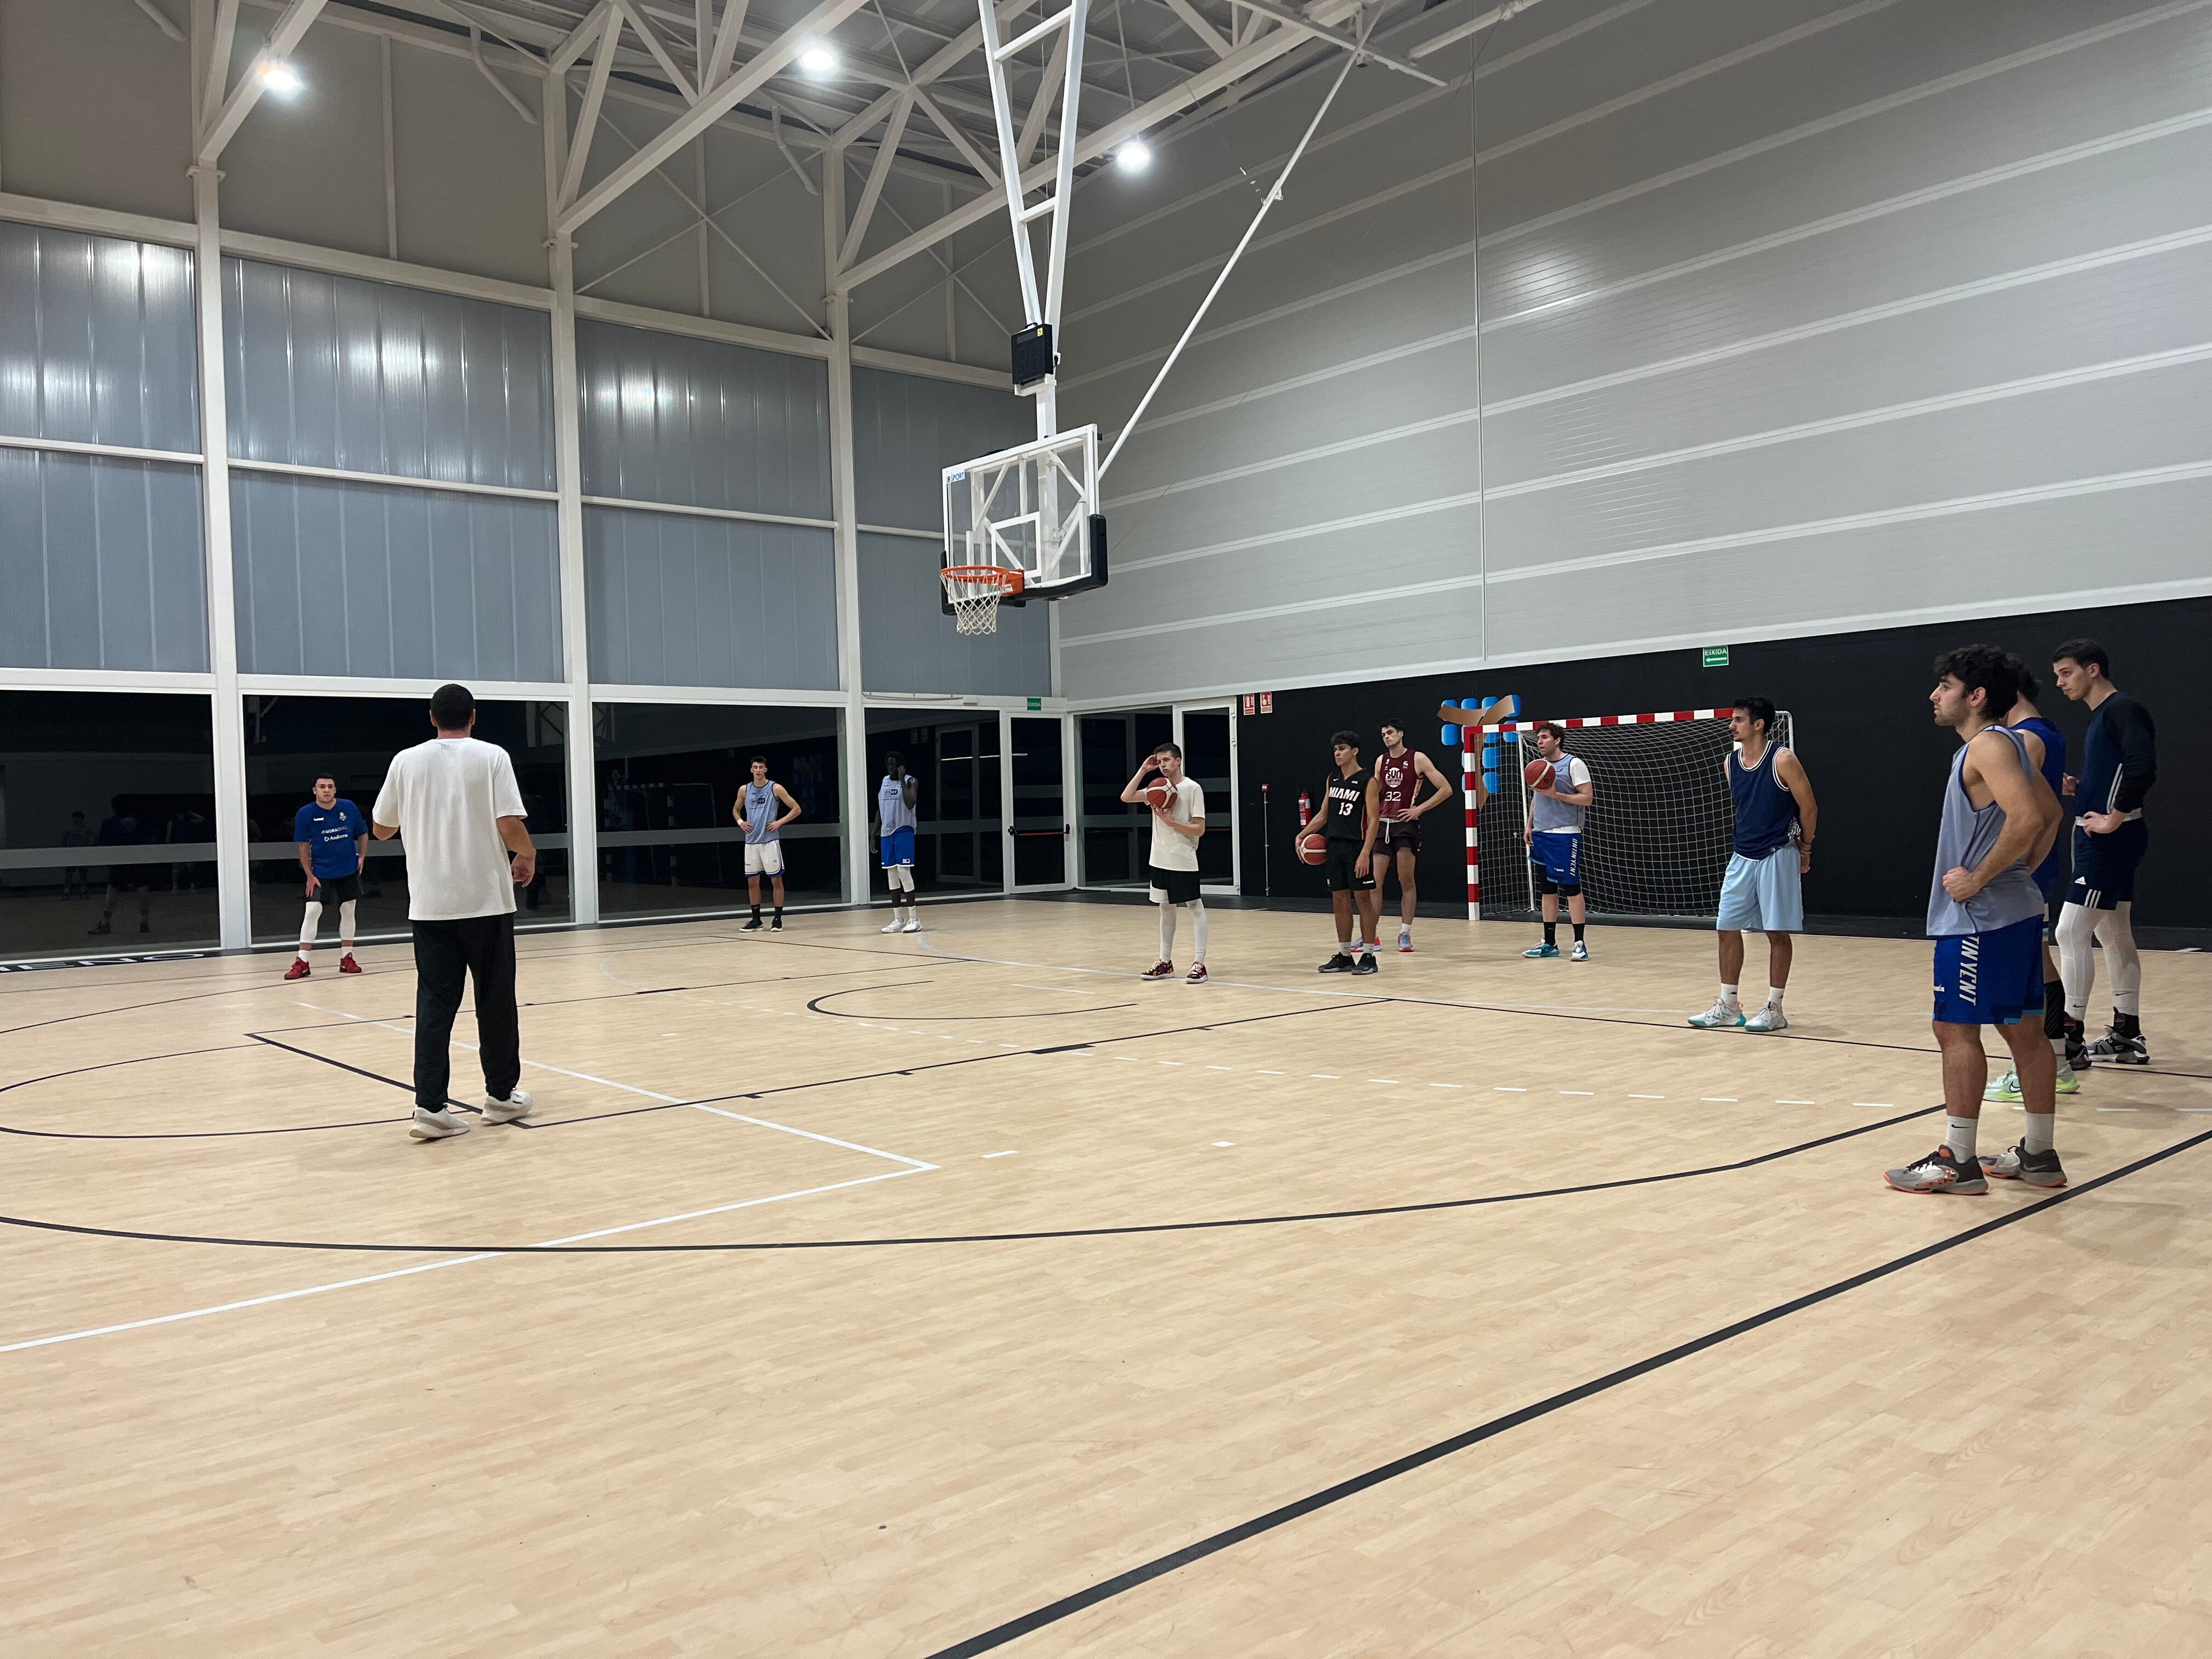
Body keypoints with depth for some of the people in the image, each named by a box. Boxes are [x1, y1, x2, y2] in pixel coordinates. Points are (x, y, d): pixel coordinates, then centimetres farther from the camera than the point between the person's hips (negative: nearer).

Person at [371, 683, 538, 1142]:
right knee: (495, 1000, 9)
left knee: (434, 1004, 3)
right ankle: (501, 1095, 19)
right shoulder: (492, 757, -5)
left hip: (430, 904, 3)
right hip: (486, 900, -2)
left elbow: (380, 829, 13)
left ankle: (430, 1106, -3)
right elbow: (510, 826, -13)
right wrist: (528, 855, 6)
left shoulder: (406, 761, 4)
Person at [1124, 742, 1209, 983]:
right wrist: (1143, 771, -1)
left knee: (1195, 907, -3)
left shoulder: (1193, 788, -8)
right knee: (1166, 908, 12)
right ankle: (1165, 962, 19)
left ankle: (1199, 963, -4)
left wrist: (1170, 822, -18)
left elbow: (1199, 829, -12)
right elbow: (1126, 798, 2)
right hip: (1160, 860, 7)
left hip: (1184, 861, -7)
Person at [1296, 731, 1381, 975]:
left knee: (1363, 897, -2)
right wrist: (1302, 834, 7)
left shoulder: (1367, 780, -7)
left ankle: (1369, 956, 4)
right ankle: (1344, 955, 16)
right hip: (1334, 846, 6)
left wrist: (1365, 853, -20)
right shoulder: (1332, 779, 13)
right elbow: (1323, 815, 20)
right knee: (1340, 899, 8)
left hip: (1357, 847, -6)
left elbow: (1373, 820, -12)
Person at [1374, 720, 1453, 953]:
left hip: (1406, 825, -5)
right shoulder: (1381, 761, 12)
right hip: (1382, 825, 5)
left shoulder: (1417, 759, -3)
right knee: (1373, 883, 1)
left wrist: (1419, 809, -10)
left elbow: (1446, 789, -5)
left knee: (1407, 883, 1)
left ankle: (1405, 934, 8)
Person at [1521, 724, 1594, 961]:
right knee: (1547, 890, 9)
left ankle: (1580, 944, -1)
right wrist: (1529, 826, 13)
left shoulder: (1574, 764, -6)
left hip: (1565, 836, -7)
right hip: (1541, 835, 7)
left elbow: (1588, 798, -11)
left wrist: (1556, 794, -19)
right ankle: (1550, 944, 15)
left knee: (1571, 888, -6)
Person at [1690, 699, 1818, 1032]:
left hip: (1778, 856, -6)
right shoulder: (1730, 763, 5)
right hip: (1742, 857, 7)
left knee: (1777, 932, 0)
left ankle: (1774, 1009, 8)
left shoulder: (1783, 760, -13)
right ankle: (1728, 1006, 15)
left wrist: (1804, 849, 1)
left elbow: (1809, 807, -6)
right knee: (1728, 928, 5)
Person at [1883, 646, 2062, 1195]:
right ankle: (2039, 1156, 20)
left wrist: (1979, 878, -20)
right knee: (2022, 1028, 13)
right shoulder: (2006, 743, 16)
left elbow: (2027, 818, -27)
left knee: (1955, 1029, -5)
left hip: (1979, 917, -10)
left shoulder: (1987, 745, -15)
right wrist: (2023, 869, 16)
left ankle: (1957, 1161, 0)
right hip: (2016, 908, 10)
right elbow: (2051, 815, 23)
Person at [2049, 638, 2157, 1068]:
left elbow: (2143, 768, -27)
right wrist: (2078, 790, 5)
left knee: (2071, 932, -11)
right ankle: (2127, 1037, 22)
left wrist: (2115, 818, -22)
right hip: (2099, 839, 10)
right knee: (2114, 937, 14)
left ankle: (2070, 1040, -7)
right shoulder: (2101, 716, 16)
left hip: (2110, 840, -10)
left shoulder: (2122, 709, -13)